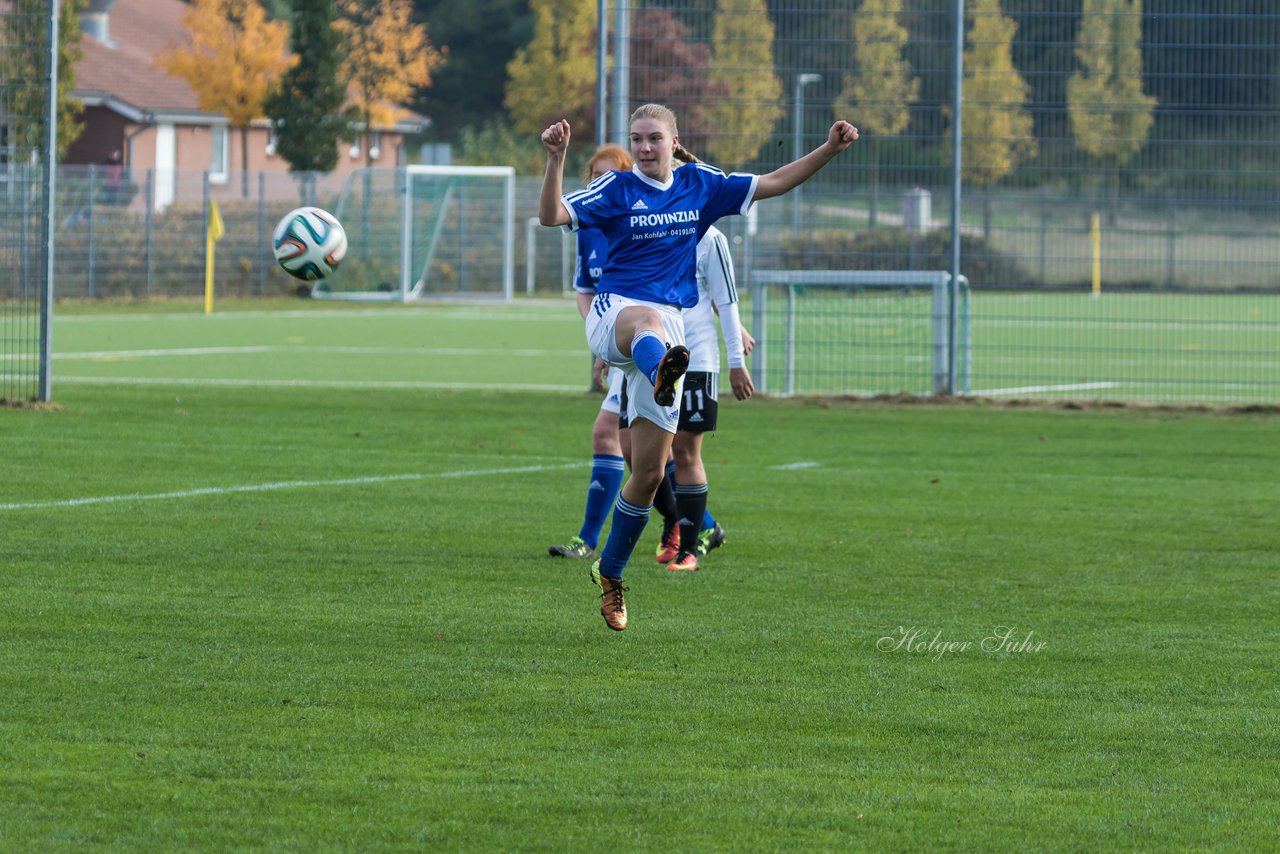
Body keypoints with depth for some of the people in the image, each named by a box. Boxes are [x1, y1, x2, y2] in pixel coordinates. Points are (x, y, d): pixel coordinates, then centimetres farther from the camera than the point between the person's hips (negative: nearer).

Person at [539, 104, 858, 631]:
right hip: (614, 309, -4)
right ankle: (662, 375, -84)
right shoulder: (618, 189, 0)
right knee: (648, 320, -45)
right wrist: (556, 158, -29)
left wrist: (829, 149, 7)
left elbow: (774, 183, 16)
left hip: (669, 330, 4)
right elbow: (552, 216, -14)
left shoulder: (700, 186, 11)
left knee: (649, 472, 1)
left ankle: (610, 573, 21)